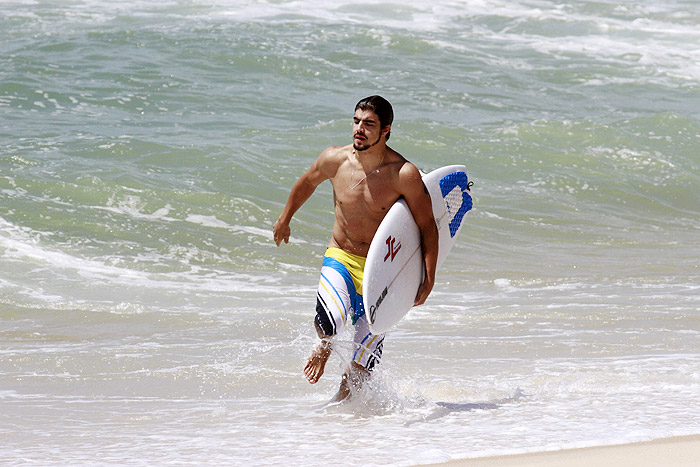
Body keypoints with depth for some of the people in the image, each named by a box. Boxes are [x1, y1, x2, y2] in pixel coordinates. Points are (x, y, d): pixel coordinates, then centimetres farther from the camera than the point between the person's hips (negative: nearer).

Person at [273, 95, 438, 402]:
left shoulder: (404, 174, -16)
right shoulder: (334, 160, -8)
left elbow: (427, 227, -9)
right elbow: (308, 182, 16)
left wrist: (429, 281, -15)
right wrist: (284, 219, 29)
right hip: (340, 260, 1)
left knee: (363, 365, 0)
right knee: (329, 322, -29)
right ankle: (325, 347, 8)